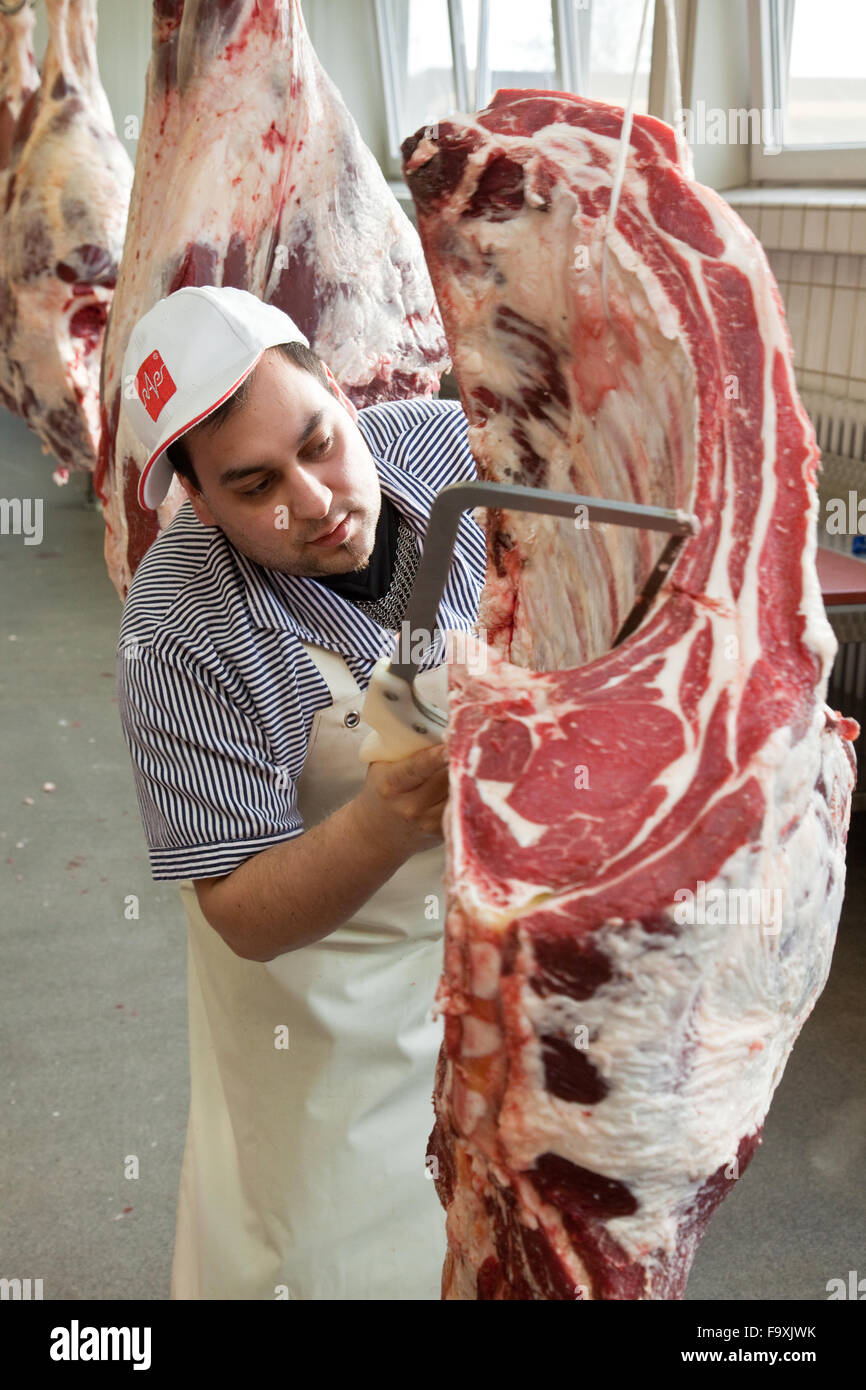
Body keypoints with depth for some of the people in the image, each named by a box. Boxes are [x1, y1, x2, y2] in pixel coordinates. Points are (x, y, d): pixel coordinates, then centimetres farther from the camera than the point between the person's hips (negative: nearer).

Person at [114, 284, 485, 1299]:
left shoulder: (455, 448, -19)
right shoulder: (179, 632, -29)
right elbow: (246, 919, -26)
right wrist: (387, 822, -45)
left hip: (507, 898, 4)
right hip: (315, 952, -3)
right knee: (334, 1240, 14)